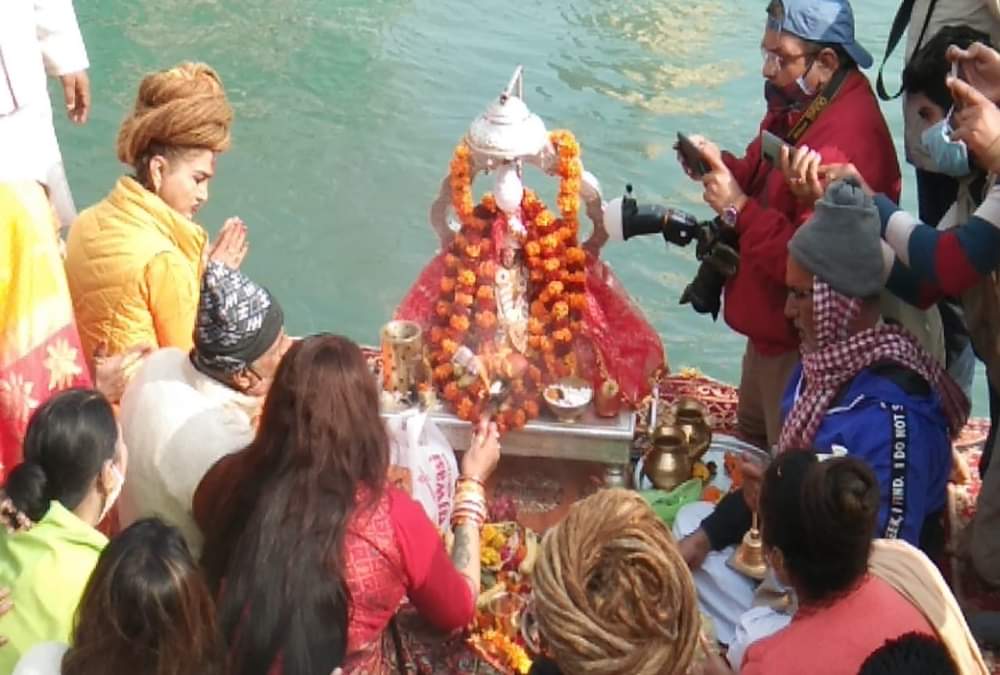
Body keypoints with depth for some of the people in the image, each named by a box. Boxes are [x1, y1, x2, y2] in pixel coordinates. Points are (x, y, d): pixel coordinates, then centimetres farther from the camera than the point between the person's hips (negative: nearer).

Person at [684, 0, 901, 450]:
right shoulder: (796, 106, 1)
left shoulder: (846, 145, -32)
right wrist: (722, 166, -5)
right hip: (772, 324, 10)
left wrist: (738, 210, -31)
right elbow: (763, 173, 16)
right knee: (752, 443, 28)